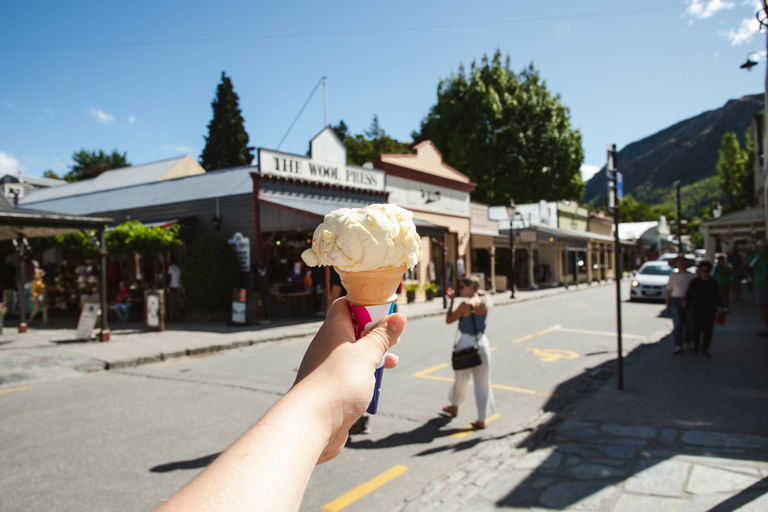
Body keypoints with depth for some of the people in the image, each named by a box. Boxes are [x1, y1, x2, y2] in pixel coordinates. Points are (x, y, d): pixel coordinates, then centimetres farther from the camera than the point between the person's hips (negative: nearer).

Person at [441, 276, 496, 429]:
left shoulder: (465, 305, -17)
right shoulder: (485, 303, 1)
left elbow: (448, 320, -8)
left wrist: (451, 301, -1)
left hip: (466, 344, -4)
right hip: (482, 343, 5)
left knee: (461, 379, 17)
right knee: (482, 382, 9)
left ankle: (455, 406, 40)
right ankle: (482, 420, 11)